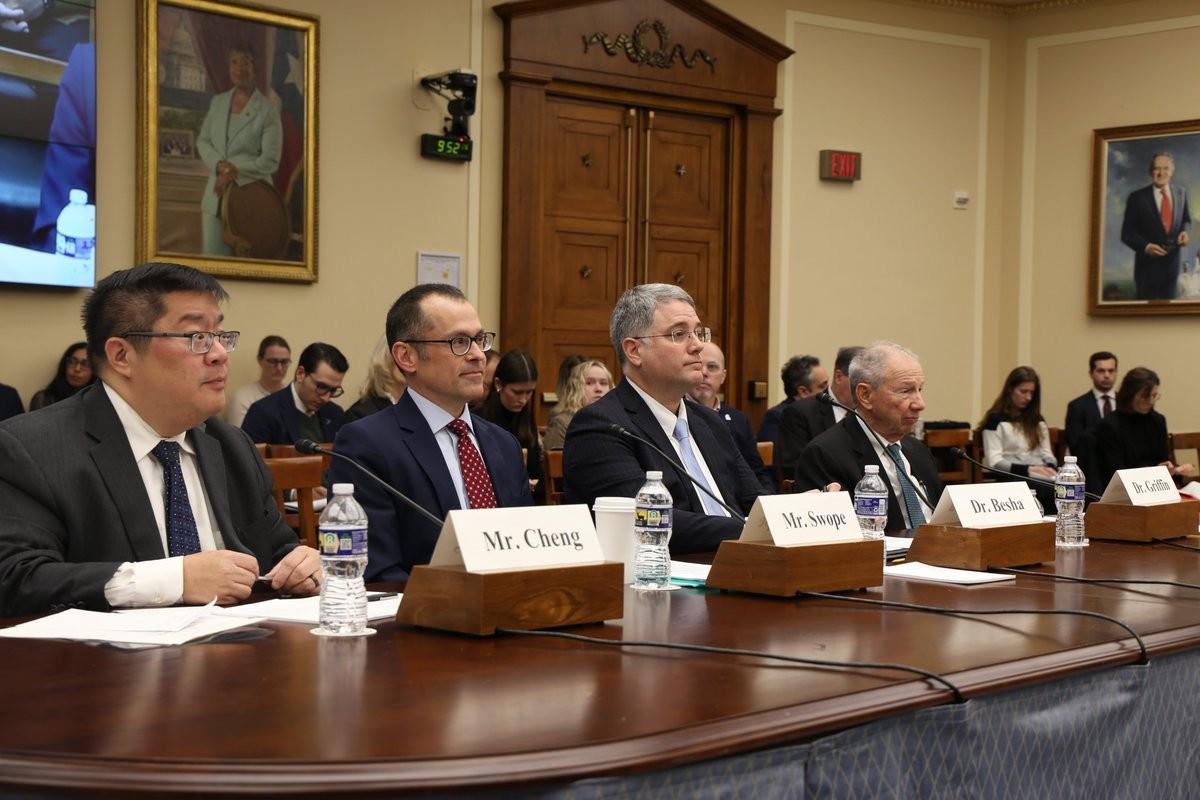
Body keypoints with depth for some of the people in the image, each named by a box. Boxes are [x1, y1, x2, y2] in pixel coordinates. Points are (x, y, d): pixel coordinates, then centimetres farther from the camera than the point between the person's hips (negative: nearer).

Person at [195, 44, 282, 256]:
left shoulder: (268, 111, -6)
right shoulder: (218, 102, 10)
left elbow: (270, 161, -8)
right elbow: (202, 141, 12)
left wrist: (232, 171, -14)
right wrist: (220, 165, -8)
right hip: (216, 194, 4)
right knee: (211, 256, 1)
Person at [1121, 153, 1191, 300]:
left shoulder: (1181, 193, 4)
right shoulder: (1137, 197, -9)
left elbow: (1186, 219, 18)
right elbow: (1127, 233, -7)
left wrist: (1184, 231, -6)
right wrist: (1146, 246, -24)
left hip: (1173, 261, 4)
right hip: (1148, 263, -4)